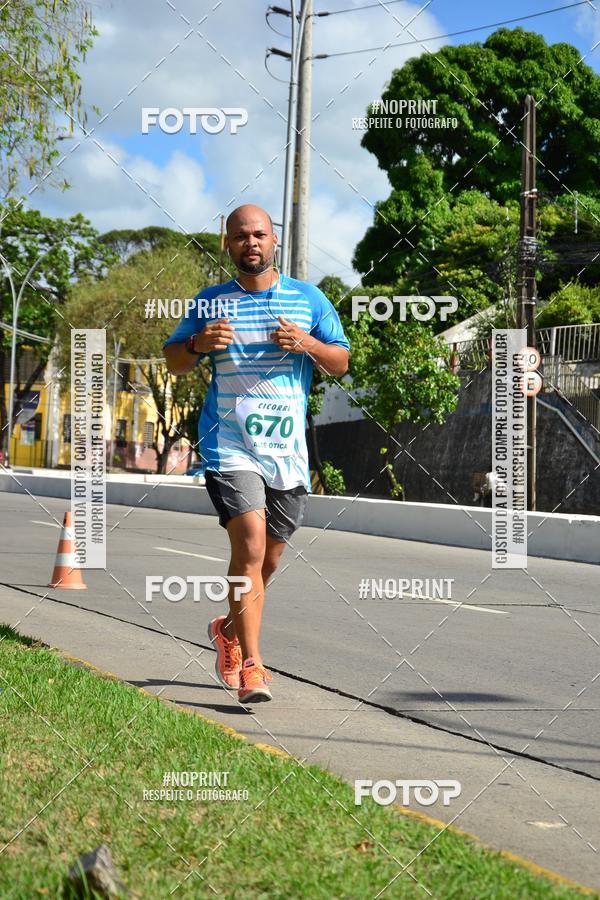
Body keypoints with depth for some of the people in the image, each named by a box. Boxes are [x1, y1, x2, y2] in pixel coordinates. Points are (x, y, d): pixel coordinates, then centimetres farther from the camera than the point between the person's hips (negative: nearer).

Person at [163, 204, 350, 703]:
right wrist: (198, 343, -12)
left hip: (288, 451, 3)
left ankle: (228, 630, 40)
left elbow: (342, 362, 7)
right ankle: (250, 667, -17)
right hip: (229, 446, -3)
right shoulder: (211, 302, 6)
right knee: (250, 546, -19)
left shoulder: (308, 298, 7)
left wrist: (307, 344, -13)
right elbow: (174, 362, 11)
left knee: (268, 558, 12)